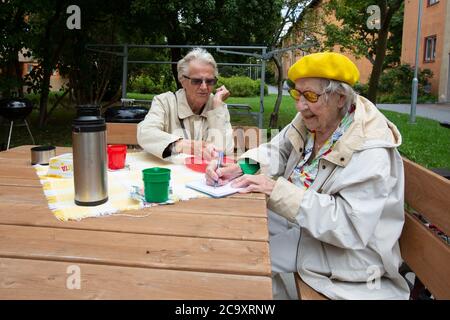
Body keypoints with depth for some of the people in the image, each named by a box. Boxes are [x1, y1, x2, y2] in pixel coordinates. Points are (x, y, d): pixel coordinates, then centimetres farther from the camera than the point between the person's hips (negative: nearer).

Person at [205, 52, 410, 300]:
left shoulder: (370, 151, -26)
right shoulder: (311, 121, -3)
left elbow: (351, 226, -31)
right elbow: (276, 152, 2)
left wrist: (278, 191, -35)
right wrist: (239, 168, -20)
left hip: (345, 254, -7)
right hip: (300, 225, 7)